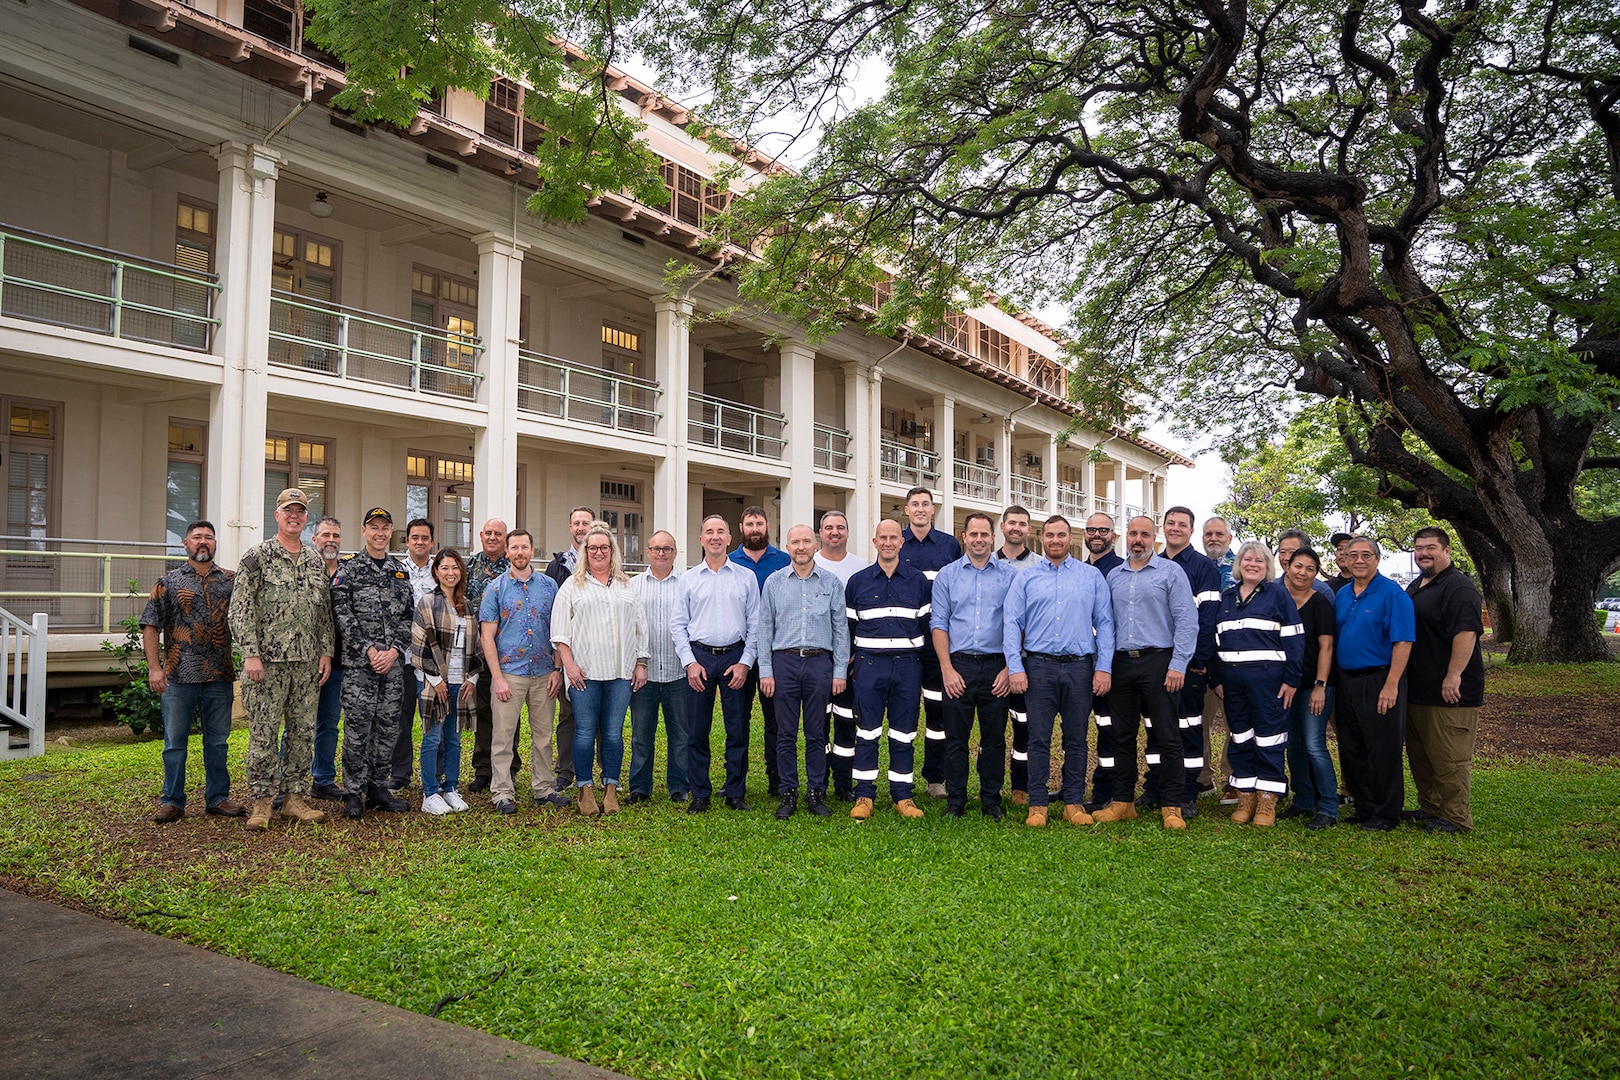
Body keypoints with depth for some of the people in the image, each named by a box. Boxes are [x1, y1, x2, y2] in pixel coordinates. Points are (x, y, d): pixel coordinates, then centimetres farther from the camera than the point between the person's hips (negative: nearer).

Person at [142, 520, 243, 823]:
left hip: (220, 676, 2)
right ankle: (172, 801, 14)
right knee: (175, 742, 5)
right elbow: (151, 626, 0)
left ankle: (217, 798, 19)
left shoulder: (231, 581, 8)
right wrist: (154, 667, -8)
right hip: (178, 676, -2)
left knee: (218, 741, 9)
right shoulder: (169, 582, 3)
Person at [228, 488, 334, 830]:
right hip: (267, 661, -5)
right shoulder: (257, 557, -2)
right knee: (263, 732, -1)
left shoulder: (316, 562, 13)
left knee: (303, 731, 8)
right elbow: (240, 609, -7)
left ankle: (295, 797, 17)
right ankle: (262, 801, 8)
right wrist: (250, 654, -14)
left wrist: (326, 652, 8)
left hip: (307, 662, 5)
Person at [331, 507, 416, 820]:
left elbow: (407, 616, 8)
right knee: (357, 727, -3)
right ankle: (354, 794, 5)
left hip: (394, 661, 4)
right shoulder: (348, 569, 0)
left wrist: (394, 650, -6)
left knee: (388, 726, 8)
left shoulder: (401, 571, 13)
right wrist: (369, 650, -14)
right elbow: (343, 615, -7)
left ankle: (378, 788, 18)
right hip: (359, 662, -4)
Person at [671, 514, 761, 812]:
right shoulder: (689, 578, 7)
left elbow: (754, 624, 6)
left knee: (737, 729, 3)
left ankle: (736, 793, 14)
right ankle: (700, 794, 13)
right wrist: (690, 662, -4)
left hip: (735, 657, 0)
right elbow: (678, 624, 6)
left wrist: (745, 662, -4)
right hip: (699, 657, 0)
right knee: (697, 729, 2)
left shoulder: (746, 577, 7)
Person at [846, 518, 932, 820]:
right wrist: (848, 665, 4)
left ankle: (903, 794, 14)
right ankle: (864, 795, 9)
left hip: (908, 664, 1)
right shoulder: (858, 582, 7)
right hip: (869, 664, -1)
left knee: (904, 732, 6)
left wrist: (924, 667, 4)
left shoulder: (918, 581, 8)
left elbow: (927, 624, 9)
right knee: (867, 731, 1)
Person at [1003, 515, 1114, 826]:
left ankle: (1074, 803, 15)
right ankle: (1037, 804, 8)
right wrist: (1015, 668, -6)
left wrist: (1104, 667, -2)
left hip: (1080, 667, 1)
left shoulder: (1092, 576, 9)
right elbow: (1012, 624, 4)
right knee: (1039, 738, 1)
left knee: (1076, 738, 6)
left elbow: (1104, 623, 6)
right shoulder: (1025, 579, 8)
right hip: (1039, 666, 0)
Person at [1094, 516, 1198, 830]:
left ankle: (1171, 807, 7)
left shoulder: (1171, 572, 0)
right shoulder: (1113, 576, 13)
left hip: (1157, 662, -4)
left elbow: (1186, 621, -6)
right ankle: (1122, 801, 18)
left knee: (1166, 736, -1)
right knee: (1122, 736, 9)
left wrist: (1178, 665, -13)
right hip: (1121, 663, 4)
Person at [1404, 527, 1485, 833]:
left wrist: (1453, 676, -27)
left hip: (1448, 692, -10)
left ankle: (1455, 818, 4)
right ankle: (1429, 808, 28)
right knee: (1419, 754, 17)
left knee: (1449, 758, -4)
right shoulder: (1415, 586, 17)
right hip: (1416, 689, 10)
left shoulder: (1458, 588, -14)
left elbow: (1466, 633, -24)